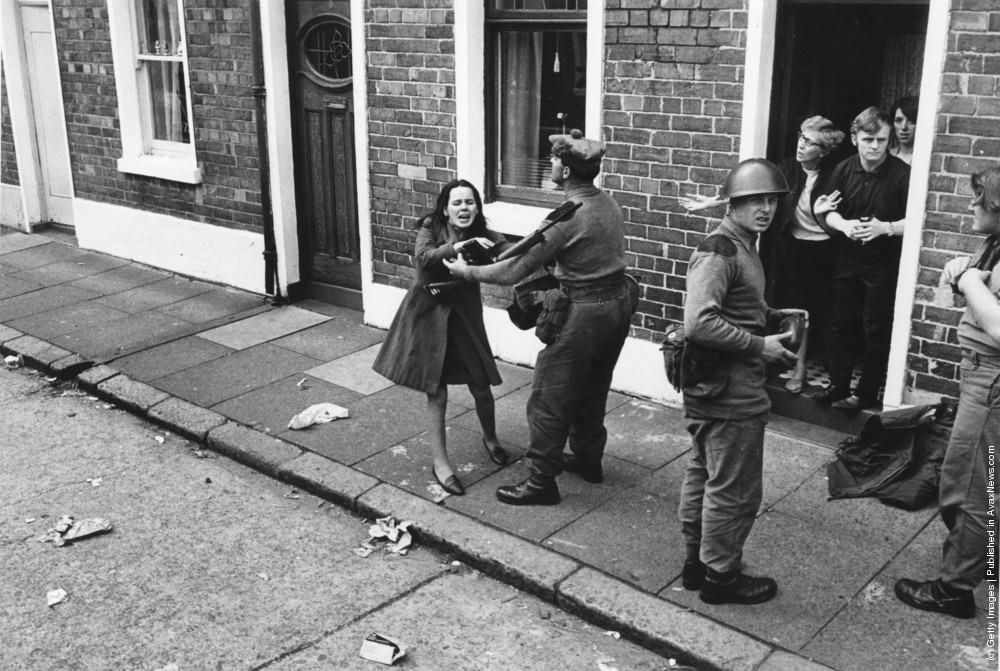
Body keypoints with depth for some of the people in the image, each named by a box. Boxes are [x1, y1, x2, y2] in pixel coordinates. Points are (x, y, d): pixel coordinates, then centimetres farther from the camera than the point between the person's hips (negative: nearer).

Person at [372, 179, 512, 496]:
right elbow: (423, 257, -30)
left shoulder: (484, 236, -7)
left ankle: (491, 439, 39)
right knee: (436, 395, 0)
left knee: (482, 388, 8)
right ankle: (440, 464, 14)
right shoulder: (430, 228, -10)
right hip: (428, 316, -2)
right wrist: (456, 247, -43)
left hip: (464, 318, 2)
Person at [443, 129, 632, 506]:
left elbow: (514, 272, -20)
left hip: (585, 314, -9)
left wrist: (466, 271, -6)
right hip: (618, 305, 9)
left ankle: (541, 482, 12)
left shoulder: (568, 217, -22)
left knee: (549, 399, 3)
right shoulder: (608, 204, 4)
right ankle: (588, 459, 40)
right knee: (592, 390, 25)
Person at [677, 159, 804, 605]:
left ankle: (696, 562, 35)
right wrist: (760, 345, -23)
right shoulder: (719, 253, -20)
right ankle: (720, 576, 19)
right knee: (735, 490, 4)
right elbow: (699, 324, -30)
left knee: (703, 475, 20)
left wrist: (775, 316, 10)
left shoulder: (741, 246, 12)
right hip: (730, 391, -10)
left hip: (709, 389, 11)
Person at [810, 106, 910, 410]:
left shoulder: (902, 174, -13)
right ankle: (838, 385, 25)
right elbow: (828, 212, 7)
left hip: (883, 263, -4)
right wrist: (844, 224, -13)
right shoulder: (844, 169, 0)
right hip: (847, 259, 4)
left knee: (876, 331, 3)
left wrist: (885, 228, -28)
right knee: (841, 326, 12)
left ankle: (866, 393, 15)